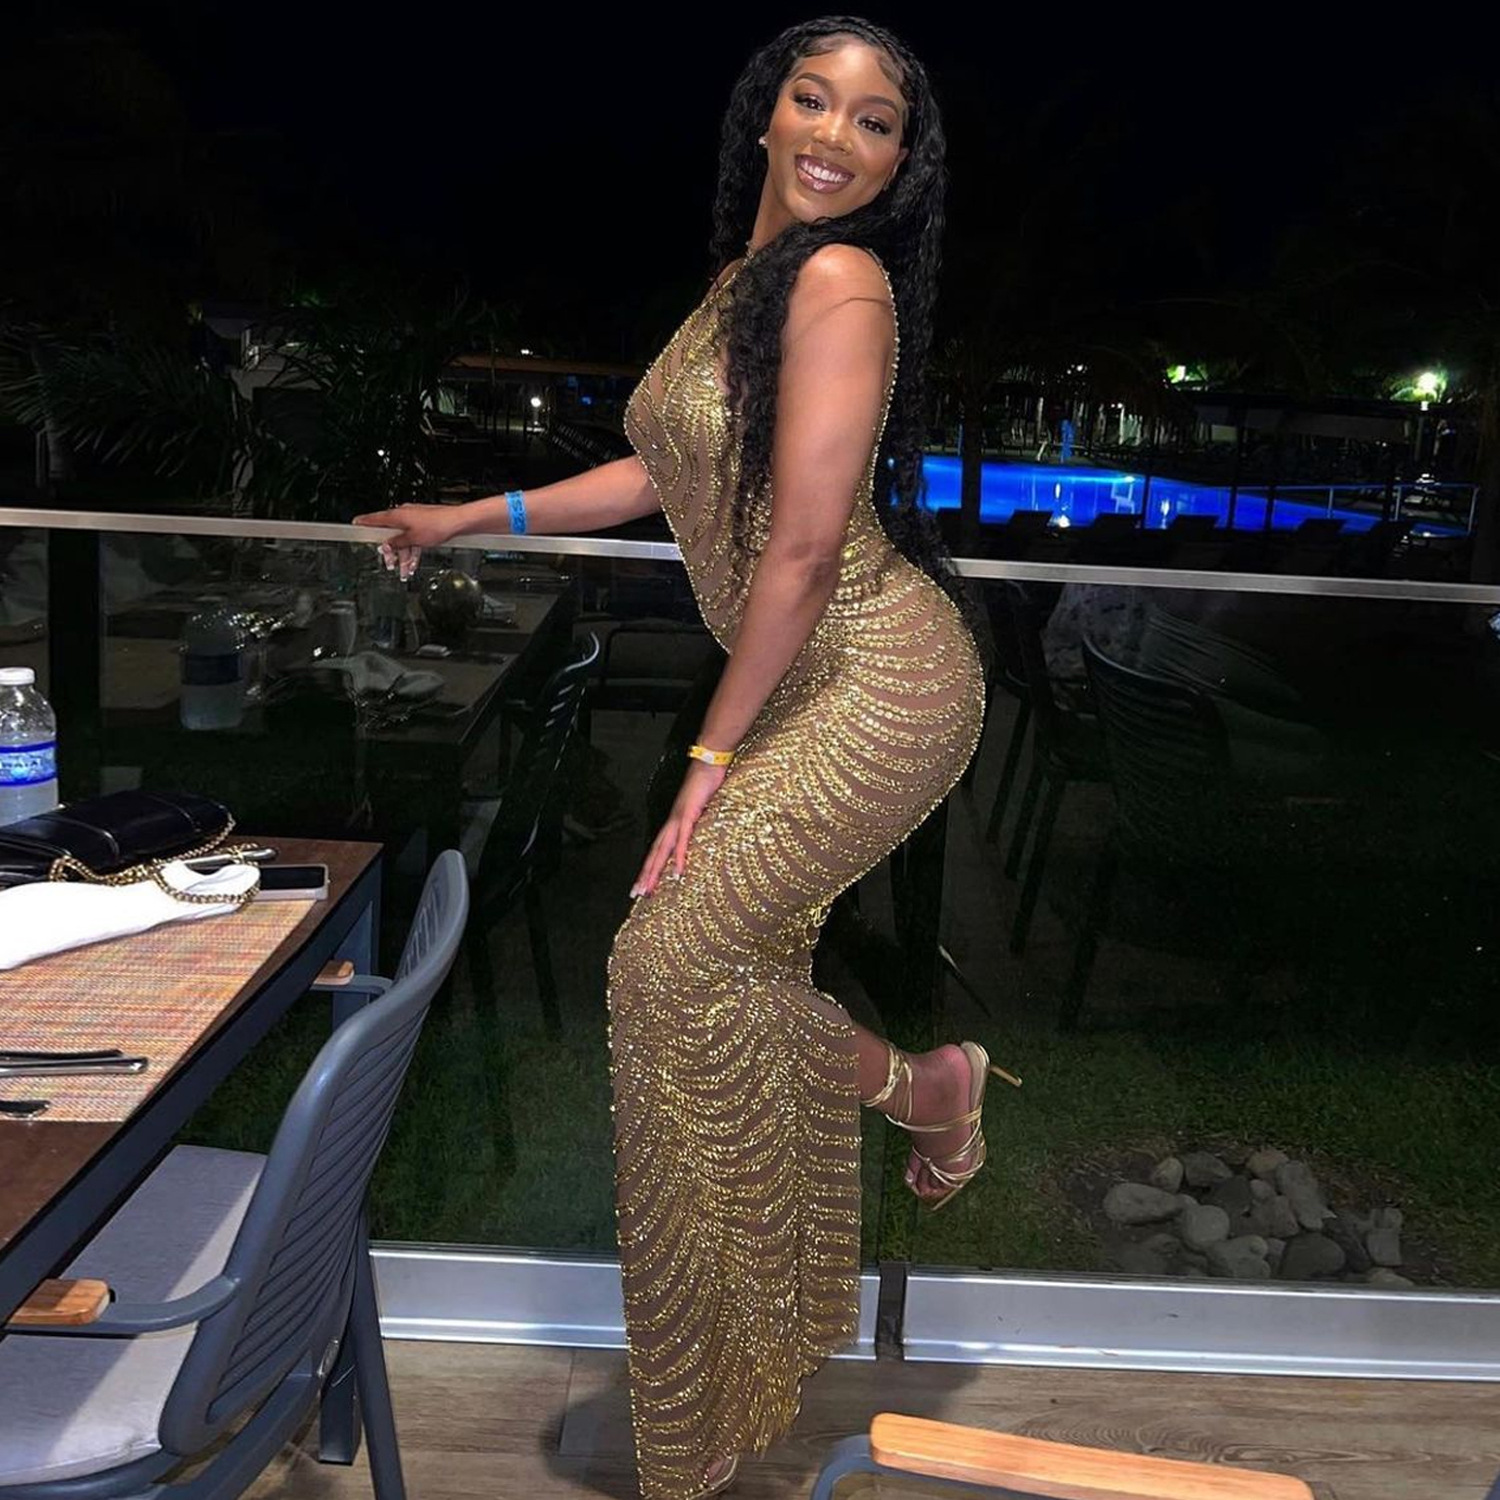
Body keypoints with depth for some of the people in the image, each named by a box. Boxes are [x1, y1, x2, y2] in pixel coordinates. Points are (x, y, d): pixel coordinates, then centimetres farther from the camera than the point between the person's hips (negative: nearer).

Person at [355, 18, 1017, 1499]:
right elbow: (668, 469, 18)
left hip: (876, 680, -9)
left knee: (675, 952, -13)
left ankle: (926, 1079, 12)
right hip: (810, 684, 9)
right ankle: (797, 1315, 36)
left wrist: (712, 753, -14)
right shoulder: (745, 276, 11)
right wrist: (475, 517, 20)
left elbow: (803, 546, -19)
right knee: (753, 961, 14)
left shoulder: (840, 278, -16)